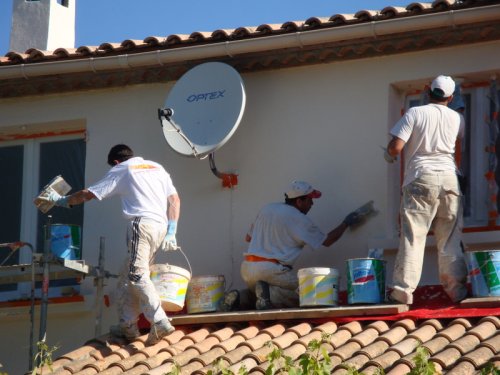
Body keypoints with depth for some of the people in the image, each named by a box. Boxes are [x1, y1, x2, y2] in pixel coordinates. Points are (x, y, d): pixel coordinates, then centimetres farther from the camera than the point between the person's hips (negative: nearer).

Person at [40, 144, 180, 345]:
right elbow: (174, 199, 14)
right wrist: (171, 232, 12)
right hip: (161, 226, 7)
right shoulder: (157, 167, 24)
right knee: (128, 277, 13)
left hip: (142, 224, -7)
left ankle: (160, 322, -30)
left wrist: (63, 201, 26)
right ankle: (128, 325, 8)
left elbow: (88, 194, 12)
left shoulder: (121, 170, 9)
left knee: (137, 275, -16)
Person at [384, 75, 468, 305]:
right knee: (450, 238, 7)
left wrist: (390, 155, 15)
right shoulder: (456, 118, 10)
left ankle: (404, 290, -9)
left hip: (420, 178, -3)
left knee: (412, 236, -5)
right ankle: (456, 288, 6)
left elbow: (395, 147, -8)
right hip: (449, 179, 3)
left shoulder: (415, 113, -1)